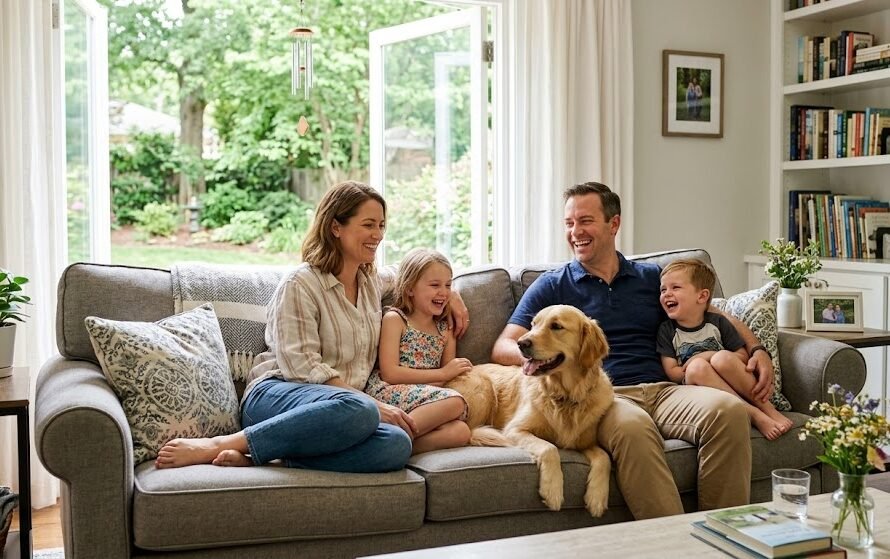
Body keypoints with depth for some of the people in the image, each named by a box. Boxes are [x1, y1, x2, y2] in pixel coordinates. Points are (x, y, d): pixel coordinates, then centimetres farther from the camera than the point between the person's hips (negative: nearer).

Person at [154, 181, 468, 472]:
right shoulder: (300, 284, -3)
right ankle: (219, 445, -29)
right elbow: (304, 368, -12)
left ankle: (252, 456, -30)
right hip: (276, 395, -6)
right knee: (360, 411, -41)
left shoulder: (372, 283, 19)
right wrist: (376, 406, -16)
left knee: (397, 445, -31)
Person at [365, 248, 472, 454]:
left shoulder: (445, 329, 21)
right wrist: (442, 373, -6)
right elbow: (389, 373, -8)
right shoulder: (395, 319, 3)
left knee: (460, 431, -27)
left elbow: (450, 379, 19)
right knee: (455, 402, -29)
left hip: (424, 402, 5)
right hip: (387, 393, -5)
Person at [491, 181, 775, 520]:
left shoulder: (652, 278, 23)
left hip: (662, 389, 3)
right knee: (632, 427, -39)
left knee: (729, 409, -29)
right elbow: (502, 348, 7)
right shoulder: (552, 286, 15)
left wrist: (757, 349, 9)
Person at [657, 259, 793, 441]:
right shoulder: (666, 330, 5)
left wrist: (712, 357, -8)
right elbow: (672, 373, -1)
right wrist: (698, 365, -10)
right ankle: (754, 415, -34)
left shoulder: (717, 322, 6)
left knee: (722, 358, -30)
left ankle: (769, 409, -20)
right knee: (696, 367, -32)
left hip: (736, 387, 0)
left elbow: (743, 356, 5)